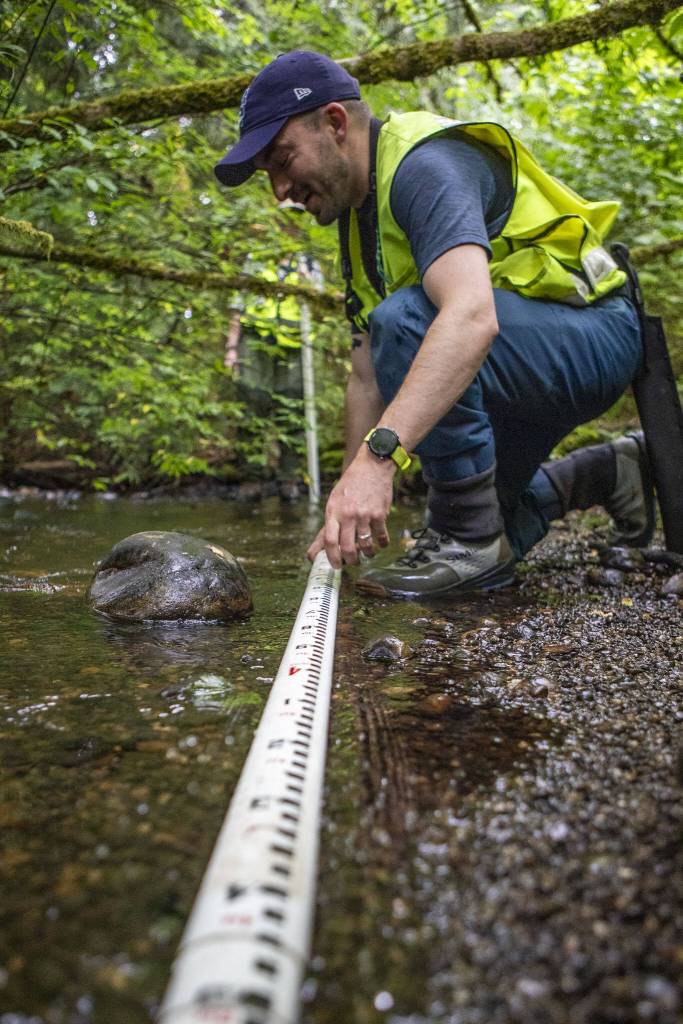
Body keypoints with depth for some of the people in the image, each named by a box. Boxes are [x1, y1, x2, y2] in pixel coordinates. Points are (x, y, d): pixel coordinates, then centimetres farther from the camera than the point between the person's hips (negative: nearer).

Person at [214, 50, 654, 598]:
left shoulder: (426, 164, -21)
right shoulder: (358, 217, 8)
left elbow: (472, 316, -41)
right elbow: (367, 377, 6)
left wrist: (377, 456, -48)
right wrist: (351, 506, 0)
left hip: (594, 336, -9)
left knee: (406, 318, -33)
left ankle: (471, 535, -21)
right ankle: (609, 471, 32)